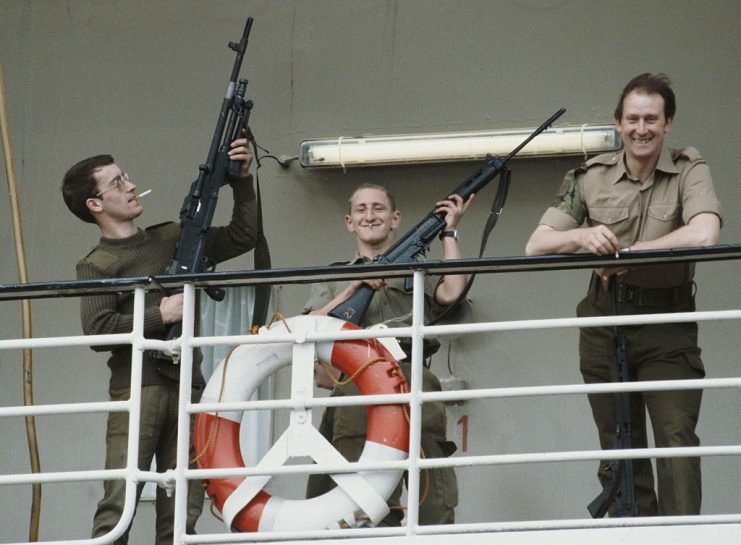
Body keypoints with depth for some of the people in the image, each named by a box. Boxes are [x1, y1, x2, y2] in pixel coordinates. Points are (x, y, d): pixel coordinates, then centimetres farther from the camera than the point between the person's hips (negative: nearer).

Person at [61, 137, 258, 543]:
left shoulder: (172, 239, 19)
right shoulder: (95, 265, 2)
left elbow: (241, 239, 21)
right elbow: (98, 330, -12)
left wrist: (242, 181, 11)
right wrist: (161, 316, -11)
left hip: (187, 387, 5)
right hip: (136, 389, -5)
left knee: (182, 512, 1)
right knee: (118, 507, -12)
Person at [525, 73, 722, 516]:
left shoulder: (689, 170, -4)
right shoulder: (592, 177, 4)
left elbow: (704, 234, -23)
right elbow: (536, 246, 1)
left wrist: (626, 252, -20)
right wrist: (583, 236, -21)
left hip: (667, 322, -3)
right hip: (606, 319, 4)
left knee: (676, 435, -16)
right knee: (618, 447, 6)